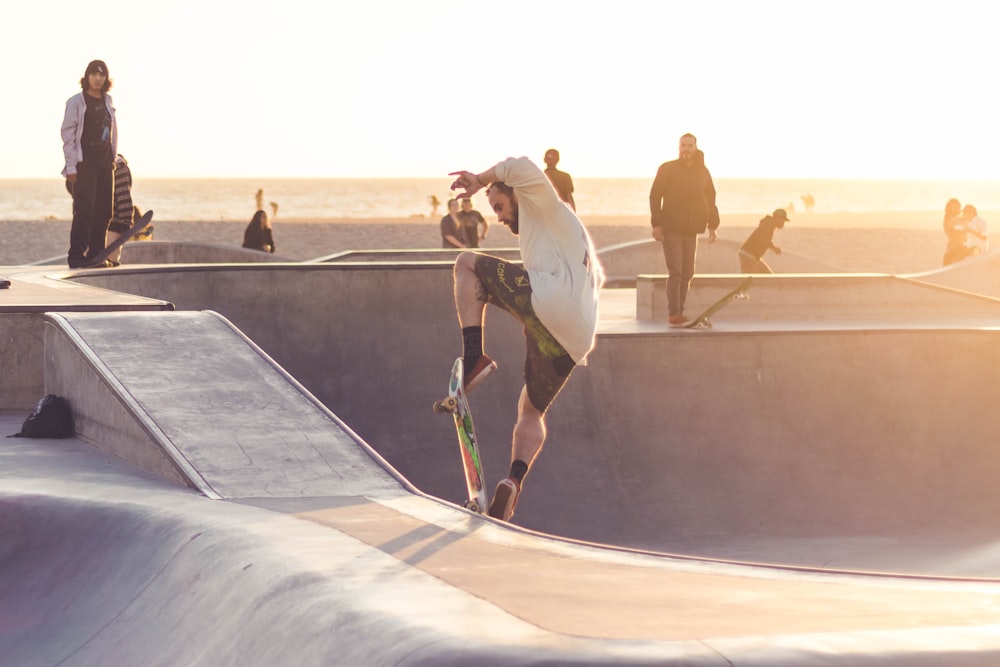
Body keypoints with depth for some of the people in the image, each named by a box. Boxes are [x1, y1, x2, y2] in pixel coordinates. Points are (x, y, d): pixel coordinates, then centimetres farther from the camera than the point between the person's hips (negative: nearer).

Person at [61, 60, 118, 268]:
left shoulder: (107, 102, 12)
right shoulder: (76, 102, -6)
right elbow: (68, 134, -8)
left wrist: (113, 159, 13)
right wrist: (71, 167, -13)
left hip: (105, 165, 6)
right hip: (84, 164, -6)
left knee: (104, 212, 6)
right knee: (84, 212, -10)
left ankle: (96, 255, 13)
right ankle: (76, 257, -7)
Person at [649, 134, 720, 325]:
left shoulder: (703, 172, 10)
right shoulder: (667, 169, -2)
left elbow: (710, 200, 16)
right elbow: (655, 196, -4)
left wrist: (712, 225, 8)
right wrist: (656, 224, -12)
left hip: (691, 230, 5)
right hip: (671, 229, -5)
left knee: (687, 273, 5)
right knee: (675, 271, -13)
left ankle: (679, 312, 11)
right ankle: (674, 313, -15)